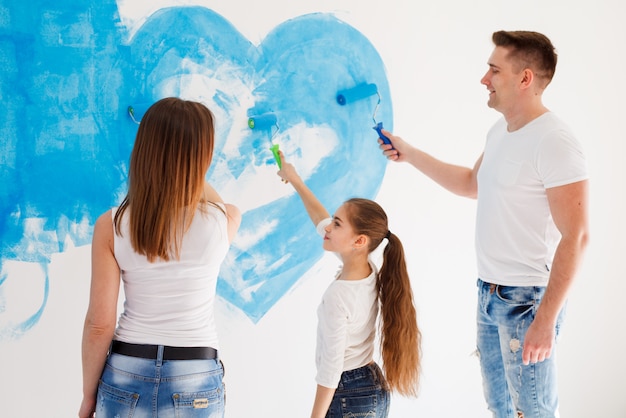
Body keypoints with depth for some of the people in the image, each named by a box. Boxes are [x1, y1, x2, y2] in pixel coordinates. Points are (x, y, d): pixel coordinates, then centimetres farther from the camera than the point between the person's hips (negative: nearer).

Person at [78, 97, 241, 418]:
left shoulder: (112, 226, -10)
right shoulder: (225, 220, -10)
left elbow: (98, 324, -8)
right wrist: (188, 164, 20)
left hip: (125, 378, 1)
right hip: (194, 384, 0)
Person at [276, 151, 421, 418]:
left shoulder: (338, 295, -26)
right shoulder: (371, 272, -3)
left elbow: (331, 367, -21)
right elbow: (321, 222, 12)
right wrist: (295, 180, 20)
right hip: (375, 389, 9)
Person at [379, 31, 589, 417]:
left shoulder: (554, 142, -20)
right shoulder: (500, 132, 9)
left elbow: (575, 237, -23)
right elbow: (472, 183, 28)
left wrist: (545, 320, -24)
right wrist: (409, 154, 23)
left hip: (526, 300, -9)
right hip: (490, 295, 9)